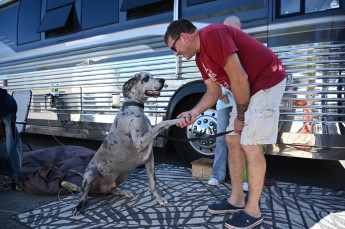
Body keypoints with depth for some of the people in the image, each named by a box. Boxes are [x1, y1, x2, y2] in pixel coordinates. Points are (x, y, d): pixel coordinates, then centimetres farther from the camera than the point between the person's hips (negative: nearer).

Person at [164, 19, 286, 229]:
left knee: (250, 145, -10)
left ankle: (253, 211, 6)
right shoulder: (200, 57, 8)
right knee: (233, 140, 8)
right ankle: (237, 199, 20)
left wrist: (240, 117, -14)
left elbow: (239, 79, -25)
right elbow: (214, 91, 8)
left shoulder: (213, 35, -22)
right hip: (248, 88, 10)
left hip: (267, 82, -10)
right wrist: (194, 113, -9)